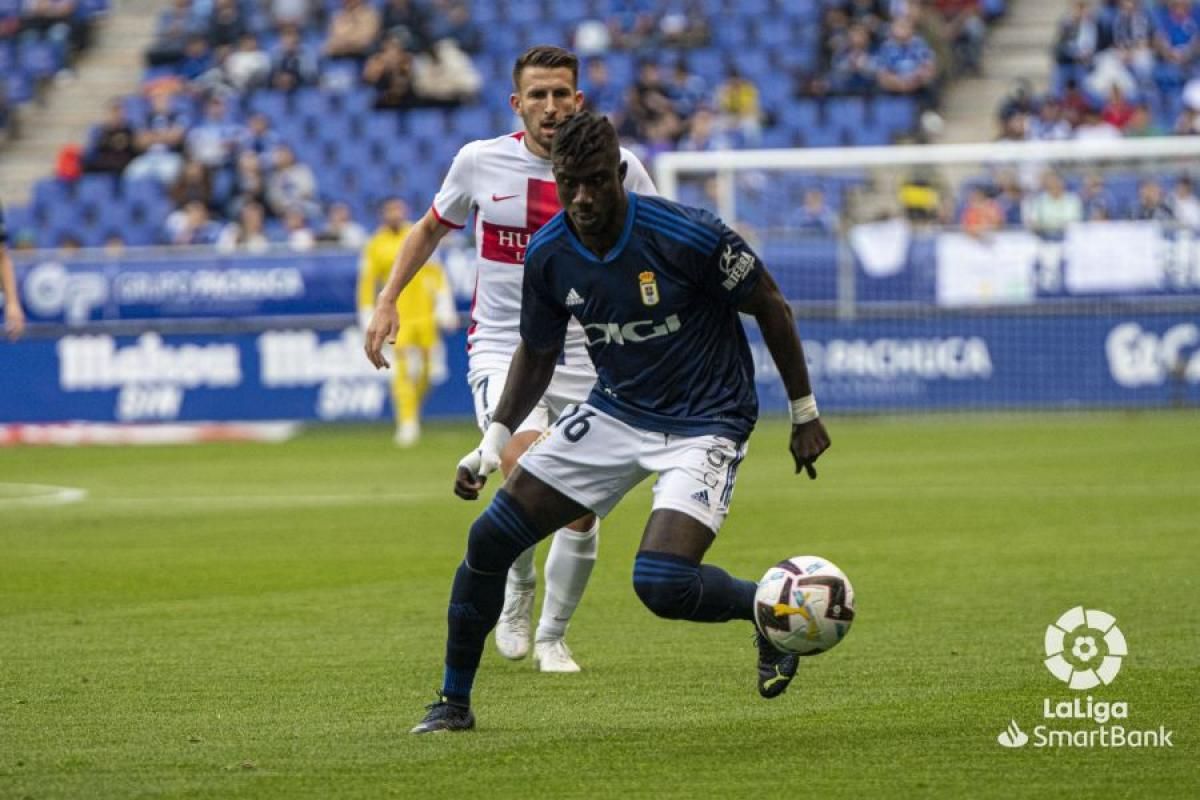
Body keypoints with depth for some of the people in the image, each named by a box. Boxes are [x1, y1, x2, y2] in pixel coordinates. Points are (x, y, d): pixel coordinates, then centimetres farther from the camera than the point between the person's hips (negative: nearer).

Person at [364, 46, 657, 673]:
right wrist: (387, 300, 5)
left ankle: (552, 637, 24)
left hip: (582, 357, 1)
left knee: (582, 511, -1)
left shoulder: (617, 169, -5)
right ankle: (517, 589, 3)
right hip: (500, 349, -1)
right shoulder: (480, 161, -3)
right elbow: (432, 228, 15)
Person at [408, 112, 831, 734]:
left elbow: (770, 307, -9)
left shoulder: (686, 236, -23)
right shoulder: (547, 255, -8)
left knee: (661, 584, -25)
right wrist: (493, 441, -1)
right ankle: (454, 701, 15)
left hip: (704, 424, -5)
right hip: (612, 413, 5)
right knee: (489, 539, -3)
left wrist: (804, 413, -3)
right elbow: (537, 354, 10)